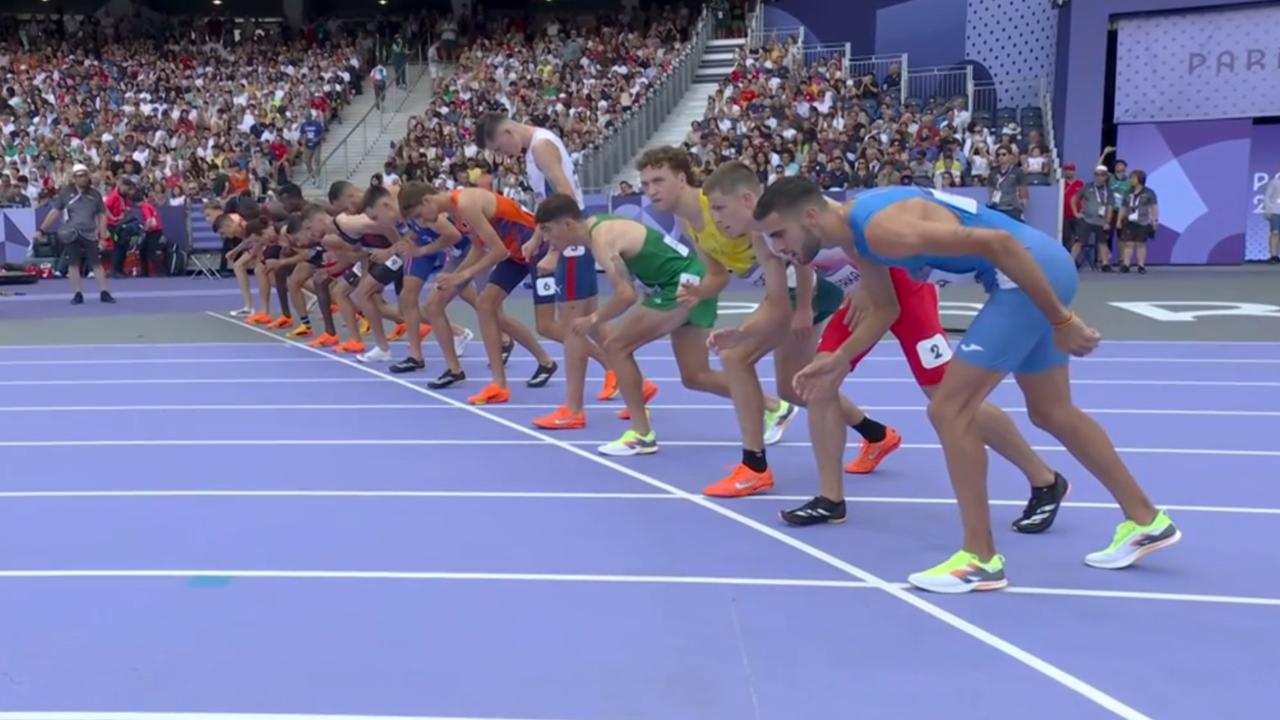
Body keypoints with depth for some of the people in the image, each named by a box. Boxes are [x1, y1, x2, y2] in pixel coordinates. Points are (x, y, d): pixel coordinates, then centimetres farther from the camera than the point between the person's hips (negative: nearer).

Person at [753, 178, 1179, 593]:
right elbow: (884, 309, 20)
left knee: (949, 411, -8)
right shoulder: (855, 230, 6)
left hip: (1034, 270, -10)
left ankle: (981, 559, 2)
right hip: (1042, 267, 10)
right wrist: (838, 361, 11)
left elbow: (998, 241, -27)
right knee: (1051, 413, 21)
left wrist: (1061, 321, -22)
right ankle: (1145, 521, 37)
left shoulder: (881, 228, -25)